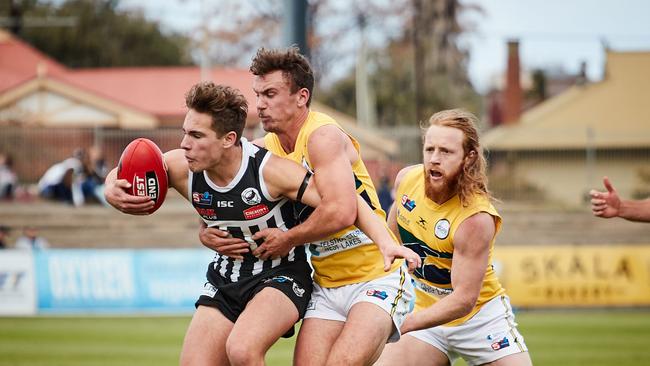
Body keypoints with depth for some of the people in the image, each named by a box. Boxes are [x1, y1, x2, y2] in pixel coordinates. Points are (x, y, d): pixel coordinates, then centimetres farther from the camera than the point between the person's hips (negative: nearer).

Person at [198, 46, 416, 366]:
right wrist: (207, 234, -5)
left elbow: (340, 212, -30)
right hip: (326, 286, 7)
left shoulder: (323, 136, -16)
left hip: (377, 278, -7)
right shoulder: (264, 151, 4)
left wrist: (288, 239, -15)